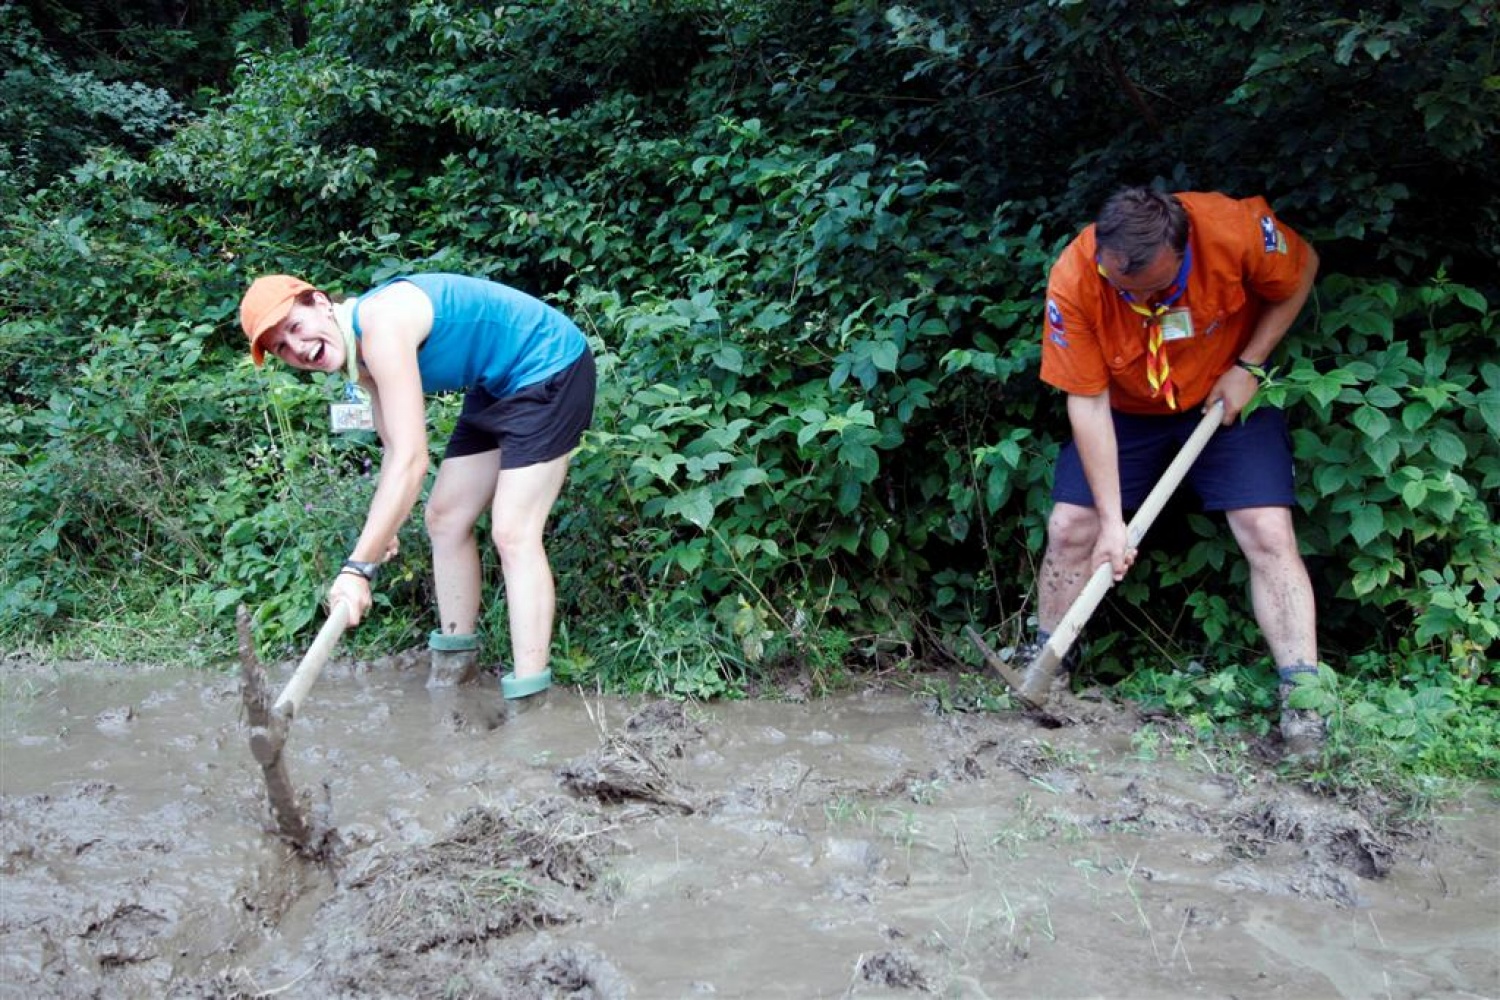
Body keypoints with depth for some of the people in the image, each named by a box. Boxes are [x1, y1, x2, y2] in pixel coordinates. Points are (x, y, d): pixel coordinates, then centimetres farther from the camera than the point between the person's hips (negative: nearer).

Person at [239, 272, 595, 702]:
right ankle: (454, 667, 24)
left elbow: (411, 460, -37)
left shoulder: (381, 327, -30)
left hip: (550, 372, -10)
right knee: (445, 518, 12)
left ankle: (528, 701, -16)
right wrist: (382, 528, 14)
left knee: (513, 534, -17)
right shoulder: (358, 354, 0)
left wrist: (359, 567, -39)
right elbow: (395, 449, 12)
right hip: (496, 388, 10)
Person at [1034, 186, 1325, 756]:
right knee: (1070, 528, -7)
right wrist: (1112, 521, -24)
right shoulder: (1072, 284, -30)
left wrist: (1247, 367, -16)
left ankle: (1303, 704, -7)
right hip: (1124, 410, 1)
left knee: (1269, 533, -12)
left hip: (1228, 396, 0)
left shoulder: (1235, 229, -31)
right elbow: (1088, 404, -23)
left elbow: (1302, 271, -8)